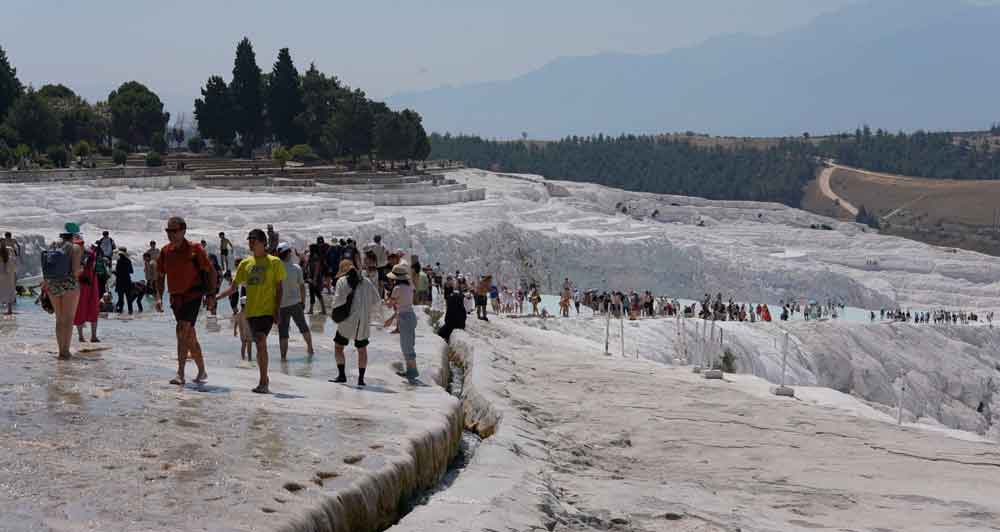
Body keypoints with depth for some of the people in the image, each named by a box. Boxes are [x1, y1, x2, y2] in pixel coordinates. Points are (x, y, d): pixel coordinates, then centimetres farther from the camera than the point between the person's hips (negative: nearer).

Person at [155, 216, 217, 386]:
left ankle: (180, 373, -21)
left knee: (182, 330, -21)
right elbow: (160, 276, 16)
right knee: (190, 336, 13)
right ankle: (202, 372, 26)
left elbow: (211, 271, -3)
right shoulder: (165, 251, 7)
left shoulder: (195, 249, -8)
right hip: (175, 297, 6)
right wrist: (159, 297, 6)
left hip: (192, 295, -6)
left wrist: (211, 294, -4)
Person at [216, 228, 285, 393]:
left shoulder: (274, 262, -1)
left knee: (261, 342, -19)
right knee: (260, 344, 11)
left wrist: (277, 310, -8)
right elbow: (233, 287, 14)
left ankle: (263, 383, -17)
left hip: (267, 310, -5)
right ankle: (264, 379, 24)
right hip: (251, 310, 5)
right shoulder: (245, 263, 11)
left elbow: (279, 288, -1)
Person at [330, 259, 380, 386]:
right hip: (364, 321, 4)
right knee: (362, 349, 15)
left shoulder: (342, 281, -4)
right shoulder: (366, 282, 7)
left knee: (338, 347, 11)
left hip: (347, 320, -4)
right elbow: (376, 299, 7)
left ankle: (342, 375, 3)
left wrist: (335, 305, 5)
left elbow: (338, 299, -16)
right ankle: (361, 378, 15)